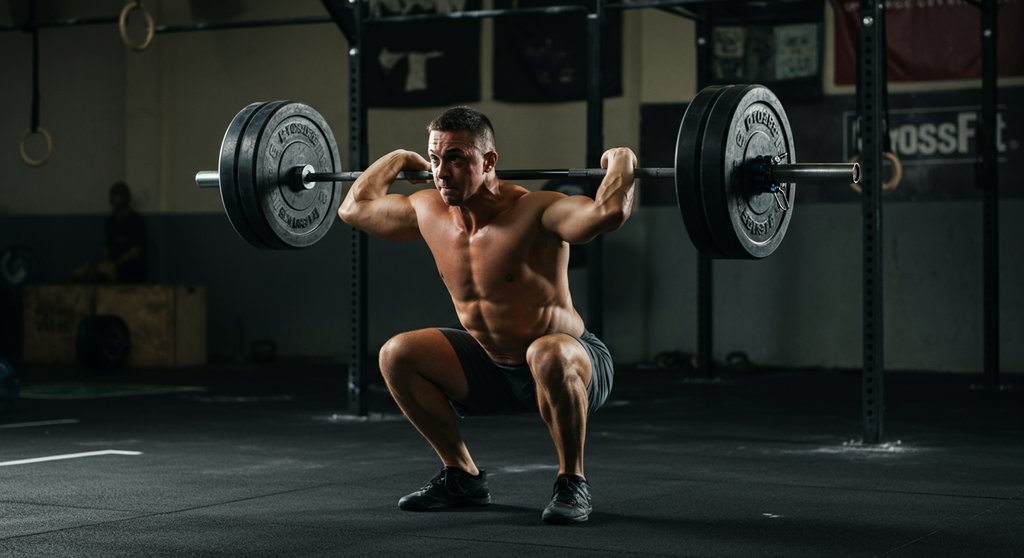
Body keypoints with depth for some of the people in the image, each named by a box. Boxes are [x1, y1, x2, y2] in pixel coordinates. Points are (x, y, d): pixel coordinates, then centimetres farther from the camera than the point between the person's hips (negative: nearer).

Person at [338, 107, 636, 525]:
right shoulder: (427, 211, -6)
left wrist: (621, 164, -29)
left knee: (547, 356, -41)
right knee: (396, 355, -6)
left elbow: (609, 212, -46)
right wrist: (397, 160, 18)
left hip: (572, 365, -6)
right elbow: (354, 208, 12)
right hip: (492, 365, 7)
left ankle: (572, 482, -19)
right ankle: (462, 476, 6)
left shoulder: (533, 212, -27)